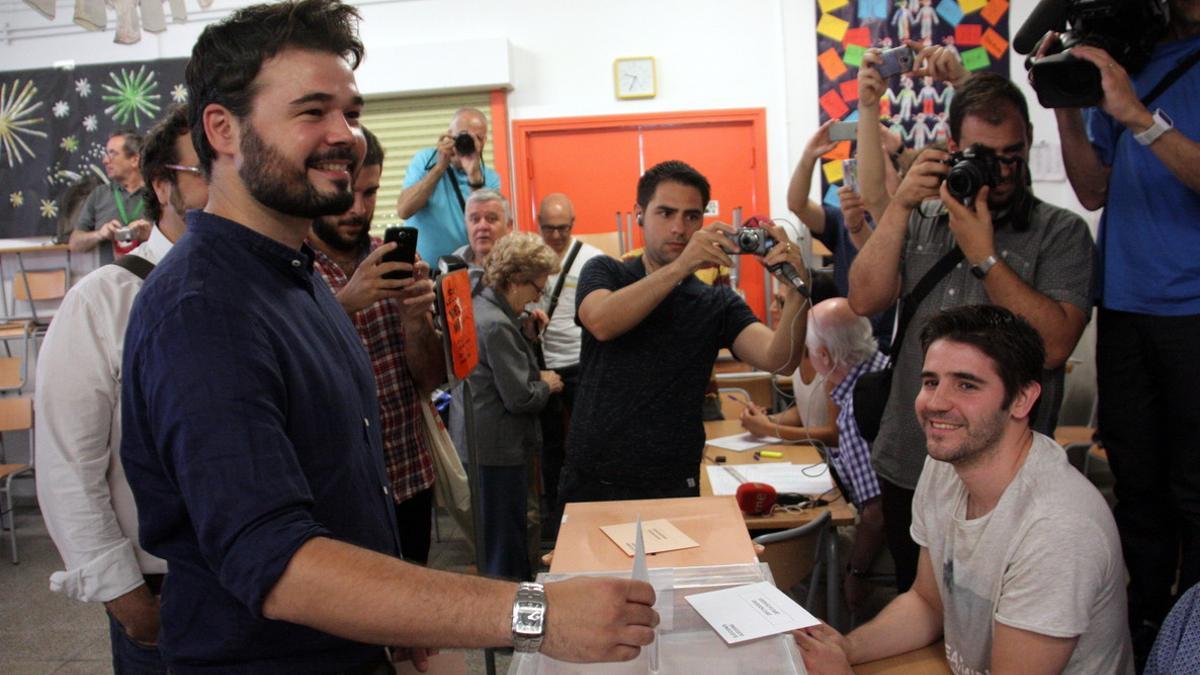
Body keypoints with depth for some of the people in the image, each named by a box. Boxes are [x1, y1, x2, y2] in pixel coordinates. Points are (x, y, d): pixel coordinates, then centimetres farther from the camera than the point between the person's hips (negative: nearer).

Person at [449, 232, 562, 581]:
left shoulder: (477, 307, 7)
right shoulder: (497, 325, -23)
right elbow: (520, 398, -22)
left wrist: (527, 331, 9)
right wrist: (547, 385, -4)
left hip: (473, 442, 11)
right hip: (498, 449, -10)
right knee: (506, 554, 2)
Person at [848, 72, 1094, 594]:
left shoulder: (1061, 233, -3)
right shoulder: (920, 220, 9)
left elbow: (1053, 345, -16)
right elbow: (865, 300, -5)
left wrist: (983, 255, -18)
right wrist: (900, 205, -11)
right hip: (907, 469, 4)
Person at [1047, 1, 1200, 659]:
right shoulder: (1125, 54, 12)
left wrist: (1141, 117, -22)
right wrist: (1067, 106, -2)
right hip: (1124, 309, 4)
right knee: (1136, 486, 11)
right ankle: (1142, 637, 25)